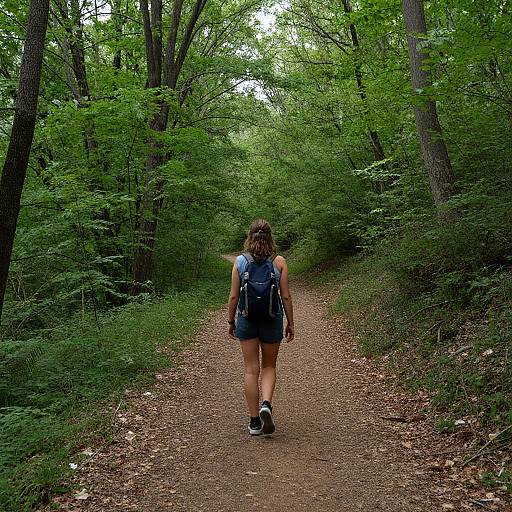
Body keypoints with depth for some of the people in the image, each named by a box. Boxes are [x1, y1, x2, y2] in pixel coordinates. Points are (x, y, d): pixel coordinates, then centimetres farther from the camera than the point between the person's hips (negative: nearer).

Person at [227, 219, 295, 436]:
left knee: (251, 369, 8)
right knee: (269, 366, 18)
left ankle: (254, 421, 13)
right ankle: (266, 404, -6)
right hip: (272, 320, 0)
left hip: (247, 319, 0)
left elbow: (233, 296, -2)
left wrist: (230, 322, 9)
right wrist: (290, 323, 6)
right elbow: (286, 297, -4)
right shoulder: (279, 262, -5)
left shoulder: (240, 261, -4)